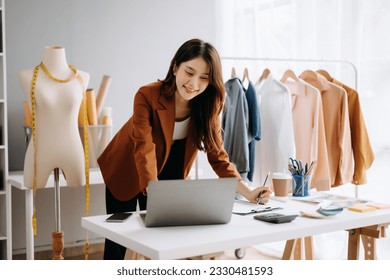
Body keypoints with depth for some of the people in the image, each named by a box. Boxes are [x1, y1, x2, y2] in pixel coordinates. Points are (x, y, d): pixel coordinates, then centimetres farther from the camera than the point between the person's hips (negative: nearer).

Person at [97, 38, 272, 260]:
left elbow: (217, 155, -15)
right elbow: (144, 148, -38)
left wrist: (248, 192, -27)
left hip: (168, 176, 3)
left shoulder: (208, 105, -18)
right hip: (127, 172, -3)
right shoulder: (147, 96, -30)